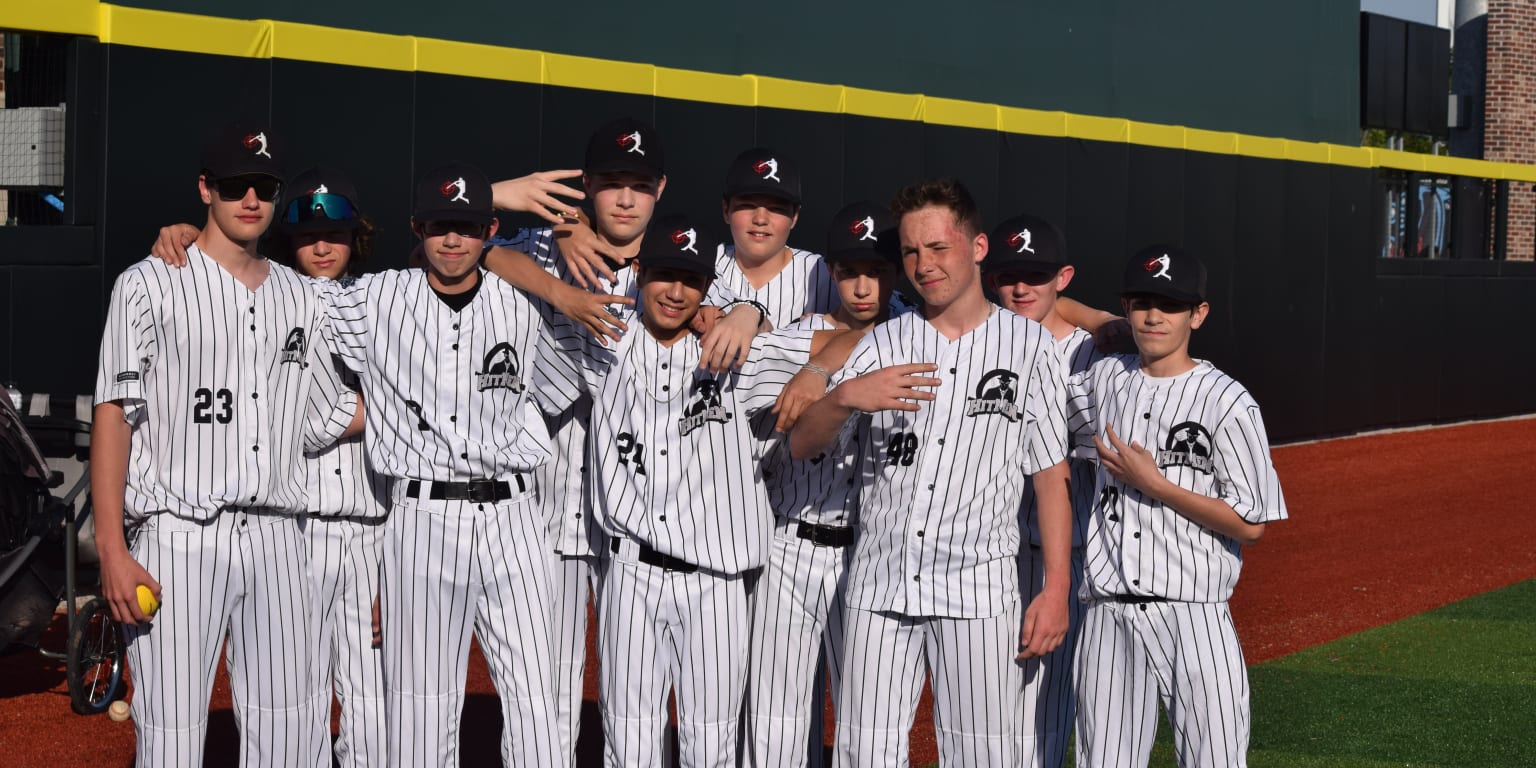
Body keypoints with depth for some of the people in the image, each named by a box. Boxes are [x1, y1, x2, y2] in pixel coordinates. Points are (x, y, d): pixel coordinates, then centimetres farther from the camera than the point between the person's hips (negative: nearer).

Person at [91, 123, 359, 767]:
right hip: (178, 538, -4)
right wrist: (112, 550, -12)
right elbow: (113, 415, -4)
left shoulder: (300, 298, 15)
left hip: (276, 542, 5)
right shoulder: (150, 285, 1)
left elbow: (327, 420, 18)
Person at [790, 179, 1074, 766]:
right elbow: (801, 444, 3)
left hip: (977, 587, -2)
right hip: (879, 584, 2)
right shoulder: (883, 344, 10)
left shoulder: (1028, 343, 5)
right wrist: (846, 396, -18)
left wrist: (1056, 589, -3)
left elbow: (1051, 474, 4)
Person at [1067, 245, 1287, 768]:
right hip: (1108, 618, 4)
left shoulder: (1226, 401, -5)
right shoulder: (1103, 379, 9)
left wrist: (1154, 483, -12)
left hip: (1194, 620, -4)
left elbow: (1250, 524, -7)